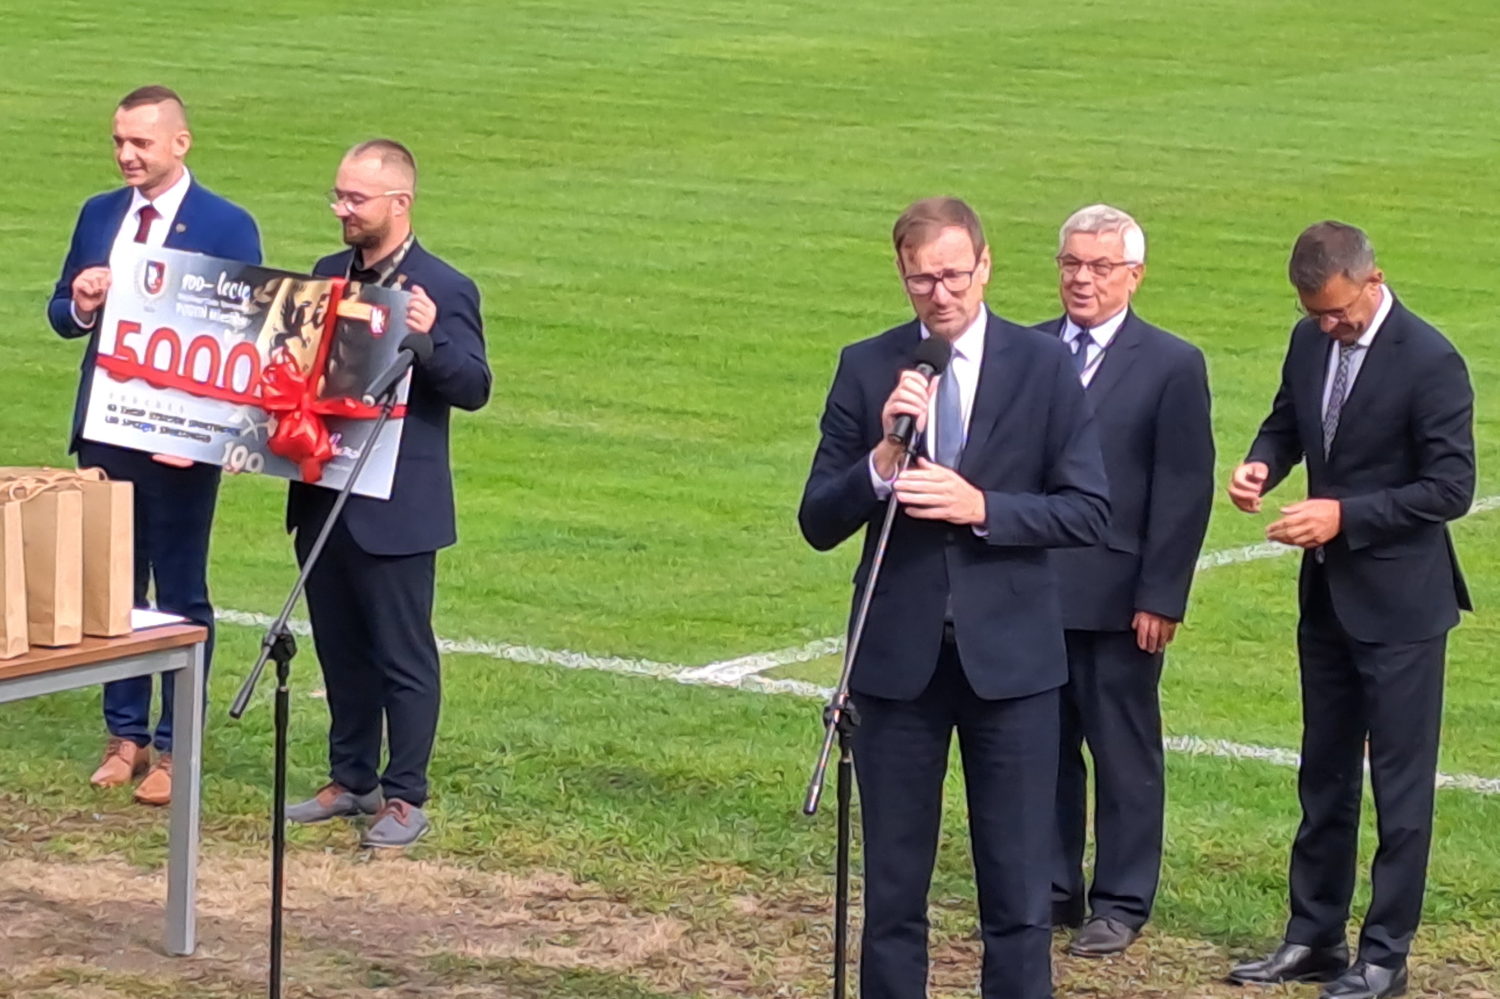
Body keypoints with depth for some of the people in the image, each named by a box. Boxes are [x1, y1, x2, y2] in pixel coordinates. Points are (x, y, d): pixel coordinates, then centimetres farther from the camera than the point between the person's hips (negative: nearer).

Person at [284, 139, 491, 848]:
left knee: (403, 656, 1)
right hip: (324, 498, 7)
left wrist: (431, 337, -29)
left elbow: (474, 388, -13)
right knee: (340, 649, 15)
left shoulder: (443, 291, -9)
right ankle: (351, 779, 26)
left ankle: (405, 798, 8)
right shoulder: (328, 275, 11)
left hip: (395, 509, -7)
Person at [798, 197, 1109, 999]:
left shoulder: (1043, 366, -2)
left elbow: (1089, 510, -5)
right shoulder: (866, 369, 2)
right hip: (897, 655, 1)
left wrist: (980, 506, -18)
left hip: (1009, 654, -1)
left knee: (1018, 893, 3)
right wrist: (883, 458, -17)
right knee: (892, 889, 8)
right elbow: (818, 525, 0)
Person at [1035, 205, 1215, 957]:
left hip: (1119, 599, -4)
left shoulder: (1172, 366, -4)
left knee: (1124, 753, 5)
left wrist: (1161, 597, -11)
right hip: (1031, 590, 4)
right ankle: (1051, 889, 22)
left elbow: (1185, 491, -6)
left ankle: (1122, 902, 14)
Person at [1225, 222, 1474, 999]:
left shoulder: (1429, 362, -19)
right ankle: (1314, 937, 24)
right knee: (1323, 773, 15)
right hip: (1327, 593, 7)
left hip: (1398, 601, -7)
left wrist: (1346, 515, -23)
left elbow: (1450, 489, -18)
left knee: (1400, 781, 1)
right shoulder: (1310, 342, 2)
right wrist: (1262, 463, -6)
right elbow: (1288, 420, 17)